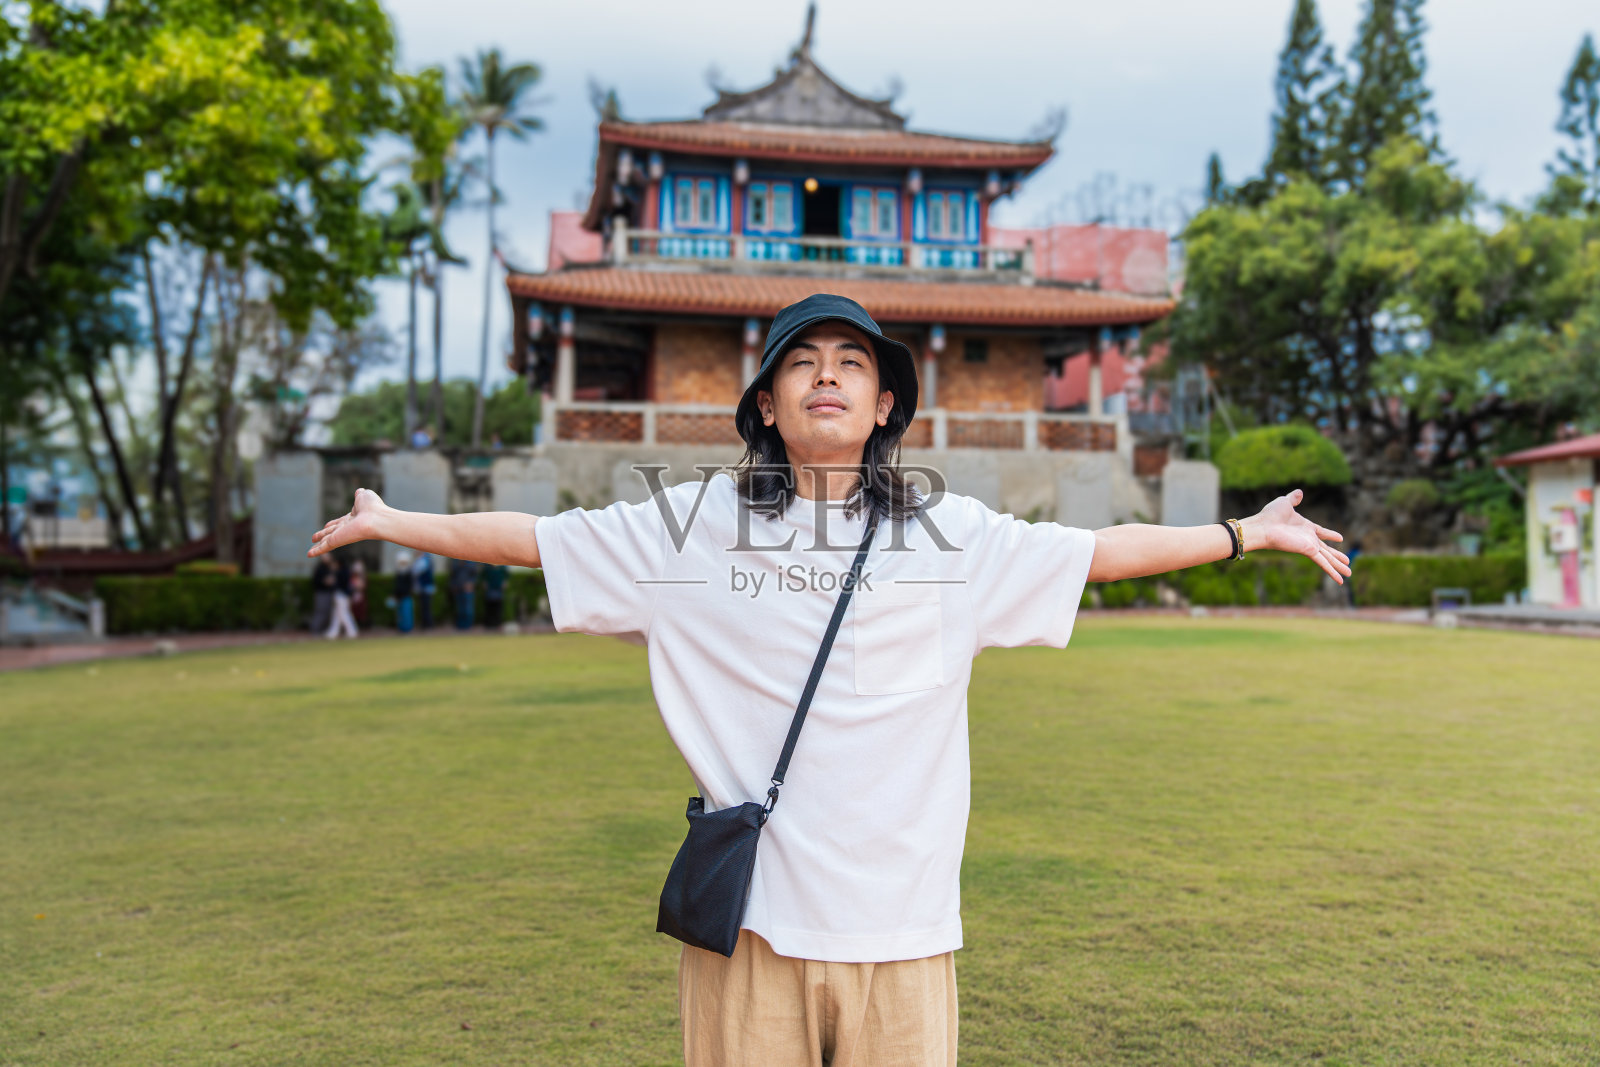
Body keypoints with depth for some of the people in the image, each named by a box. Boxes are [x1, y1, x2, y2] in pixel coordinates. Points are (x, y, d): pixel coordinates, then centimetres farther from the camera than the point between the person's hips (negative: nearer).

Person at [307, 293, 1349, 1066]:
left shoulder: (955, 536, 7)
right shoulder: (692, 526, 5)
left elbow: (1102, 549, 14)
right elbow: (533, 538, 11)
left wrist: (1251, 531, 18)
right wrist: (392, 522, 15)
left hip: (901, 923, 1)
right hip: (749, 918, -1)